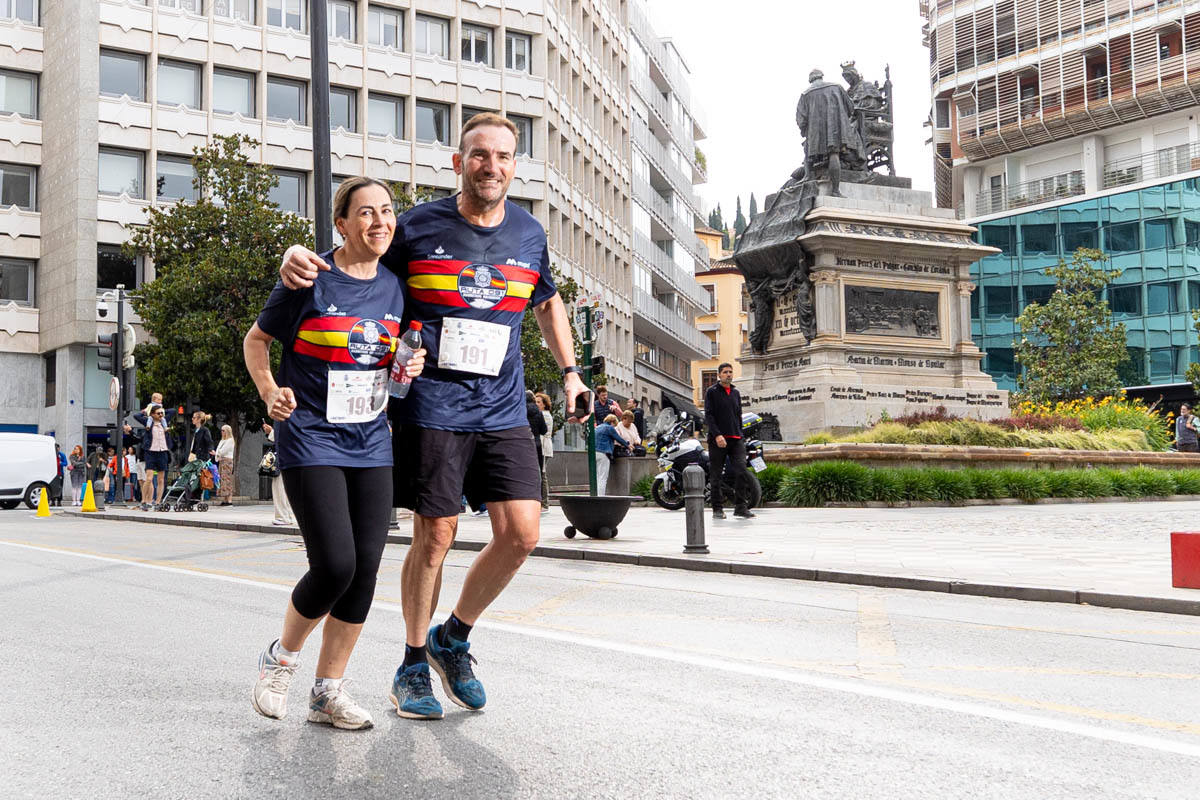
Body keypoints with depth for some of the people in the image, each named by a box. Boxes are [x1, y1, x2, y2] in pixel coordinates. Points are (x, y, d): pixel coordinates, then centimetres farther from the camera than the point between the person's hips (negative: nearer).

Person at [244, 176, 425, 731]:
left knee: (364, 569, 1)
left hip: (371, 446, 6)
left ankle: (328, 692, 14)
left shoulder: (395, 289, 8)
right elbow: (256, 340, 3)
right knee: (335, 565, -14)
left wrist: (410, 367, 0)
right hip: (311, 441, -5)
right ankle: (281, 658, 15)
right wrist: (270, 392, -12)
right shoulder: (310, 281, -8)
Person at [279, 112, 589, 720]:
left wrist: (570, 372, 21)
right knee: (434, 536, 0)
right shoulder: (417, 227, -3)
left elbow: (547, 302, 27)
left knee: (521, 533, -6)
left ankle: (454, 638, 19)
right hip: (431, 409, -3)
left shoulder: (529, 235, 9)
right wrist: (297, 258, -16)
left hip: (503, 412, 4)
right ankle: (413, 666, 21)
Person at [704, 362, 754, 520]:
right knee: (715, 475, -1)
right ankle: (717, 508, 6)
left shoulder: (736, 392, 19)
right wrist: (717, 435, -18)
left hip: (736, 439, 4)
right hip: (717, 439, -4)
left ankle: (740, 507, -5)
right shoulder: (712, 392, 2)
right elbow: (708, 415, -7)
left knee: (741, 471, -9)